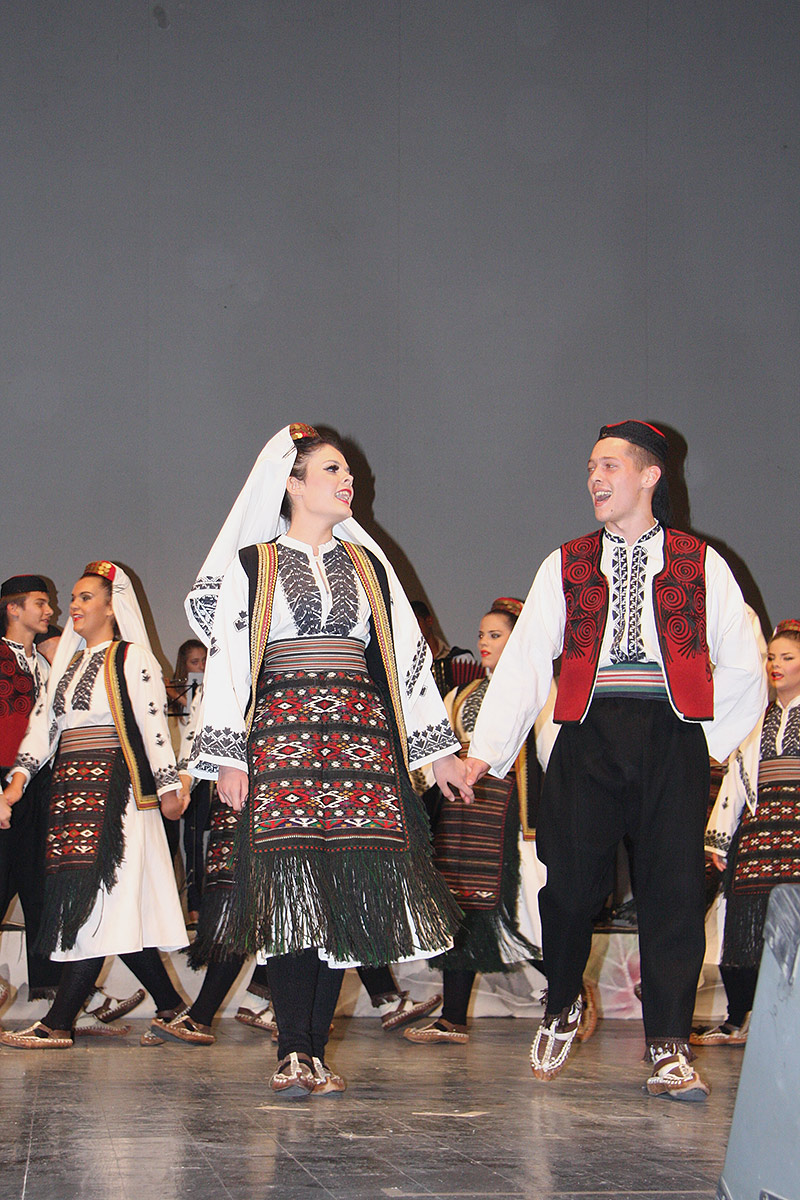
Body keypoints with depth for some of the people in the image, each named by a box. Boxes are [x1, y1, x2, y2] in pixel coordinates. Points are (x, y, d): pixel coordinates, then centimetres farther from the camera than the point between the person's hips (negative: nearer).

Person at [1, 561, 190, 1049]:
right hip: (70, 787, 8)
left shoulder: (132, 658, 0)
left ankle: (58, 1023, -15)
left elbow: (154, 725, -5)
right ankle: (173, 1009, 11)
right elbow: (45, 724, 16)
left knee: (96, 899, -12)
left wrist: (168, 787, -9)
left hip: (115, 785, -8)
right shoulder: (70, 663, 22)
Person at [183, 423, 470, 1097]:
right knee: (294, 889, -12)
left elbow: (408, 652, 18)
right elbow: (226, 661, 5)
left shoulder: (367, 563, 20)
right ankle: (293, 1053, -9)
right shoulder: (250, 564, 10)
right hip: (281, 732, -3)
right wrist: (227, 758, -4)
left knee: (348, 895, -4)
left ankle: (314, 1051, 1)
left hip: (362, 734, 3)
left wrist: (439, 748, 14)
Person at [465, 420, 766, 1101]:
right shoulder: (566, 566, 14)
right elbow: (524, 662, 6)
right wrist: (486, 751, -2)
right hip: (588, 738, 1)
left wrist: (709, 739, 6)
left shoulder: (700, 565, 11)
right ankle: (563, 1010, 22)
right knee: (570, 879, -4)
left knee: (674, 886, -6)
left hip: (671, 740, -1)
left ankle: (669, 1049, 0)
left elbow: (742, 667, 12)